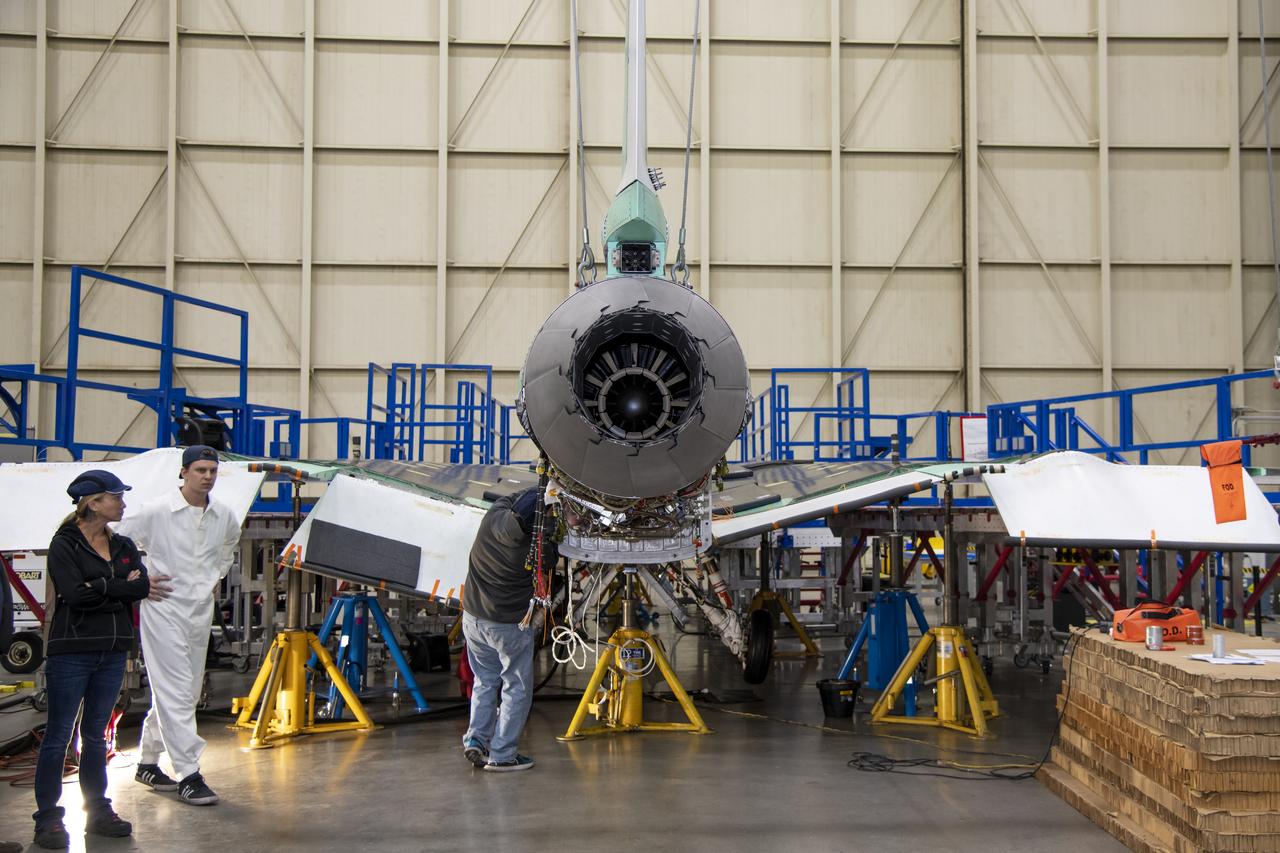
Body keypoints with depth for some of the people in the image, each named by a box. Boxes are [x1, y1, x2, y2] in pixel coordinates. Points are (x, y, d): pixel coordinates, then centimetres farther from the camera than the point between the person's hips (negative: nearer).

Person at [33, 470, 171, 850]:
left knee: (96, 734, 14)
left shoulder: (123, 545, 12)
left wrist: (100, 590, -17)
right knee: (58, 735, 0)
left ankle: (98, 811, 21)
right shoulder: (64, 544, -7)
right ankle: (48, 818, 6)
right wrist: (126, 587, -17)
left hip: (113, 652, 6)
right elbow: (75, 594, -20)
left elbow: (145, 586, -2)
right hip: (71, 651, -6)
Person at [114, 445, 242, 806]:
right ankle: (188, 774, -8)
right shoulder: (156, 511, -12)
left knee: (186, 691, 12)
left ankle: (148, 762, 27)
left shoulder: (224, 515, 4)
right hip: (164, 610, -6)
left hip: (201, 610, 6)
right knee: (176, 691, -10)